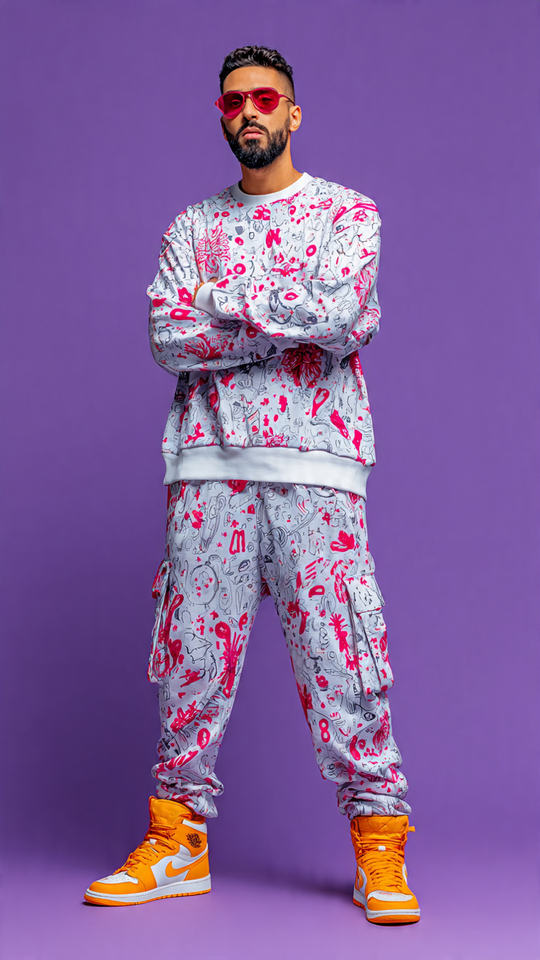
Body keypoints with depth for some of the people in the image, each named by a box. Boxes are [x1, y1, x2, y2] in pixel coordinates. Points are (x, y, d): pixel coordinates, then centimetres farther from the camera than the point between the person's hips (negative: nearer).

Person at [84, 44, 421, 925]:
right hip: (211, 458, 3)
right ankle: (178, 842, 14)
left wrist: (227, 304, -4)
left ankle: (380, 849, 6)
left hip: (315, 462, -2)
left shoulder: (347, 213, 10)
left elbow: (345, 314, -10)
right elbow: (169, 340, 1)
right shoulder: (192, 226, 16)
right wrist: (289, 325, -6)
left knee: (341, 655, -4)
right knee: (193, 651, 2)